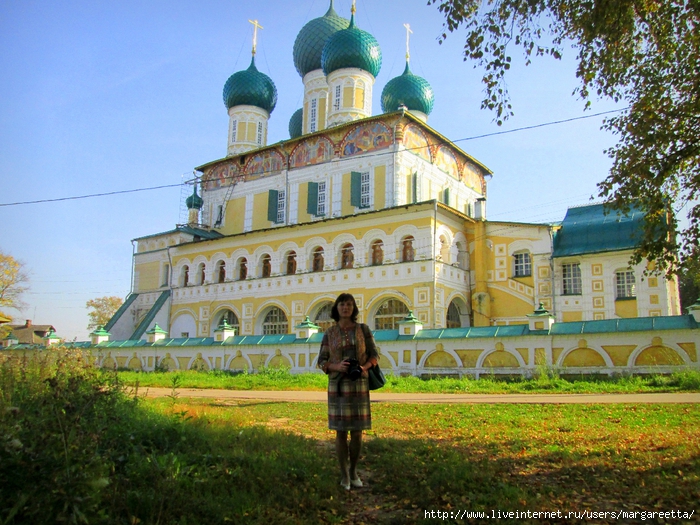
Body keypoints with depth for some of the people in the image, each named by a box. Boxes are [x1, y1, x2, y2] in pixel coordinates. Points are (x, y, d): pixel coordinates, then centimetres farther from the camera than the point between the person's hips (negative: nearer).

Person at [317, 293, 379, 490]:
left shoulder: (363, 329, 1)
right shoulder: (329, 333, 2)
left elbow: (374, 355, 2)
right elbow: (322, 362, 1)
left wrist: (364, 368, -20)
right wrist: (337, 366, -21)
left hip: (358, 385, 1)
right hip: (337, 385, 0)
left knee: (357, 432, 4)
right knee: (340, 431, 1)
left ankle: (353, 471, 26)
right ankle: (344, 475, 17)